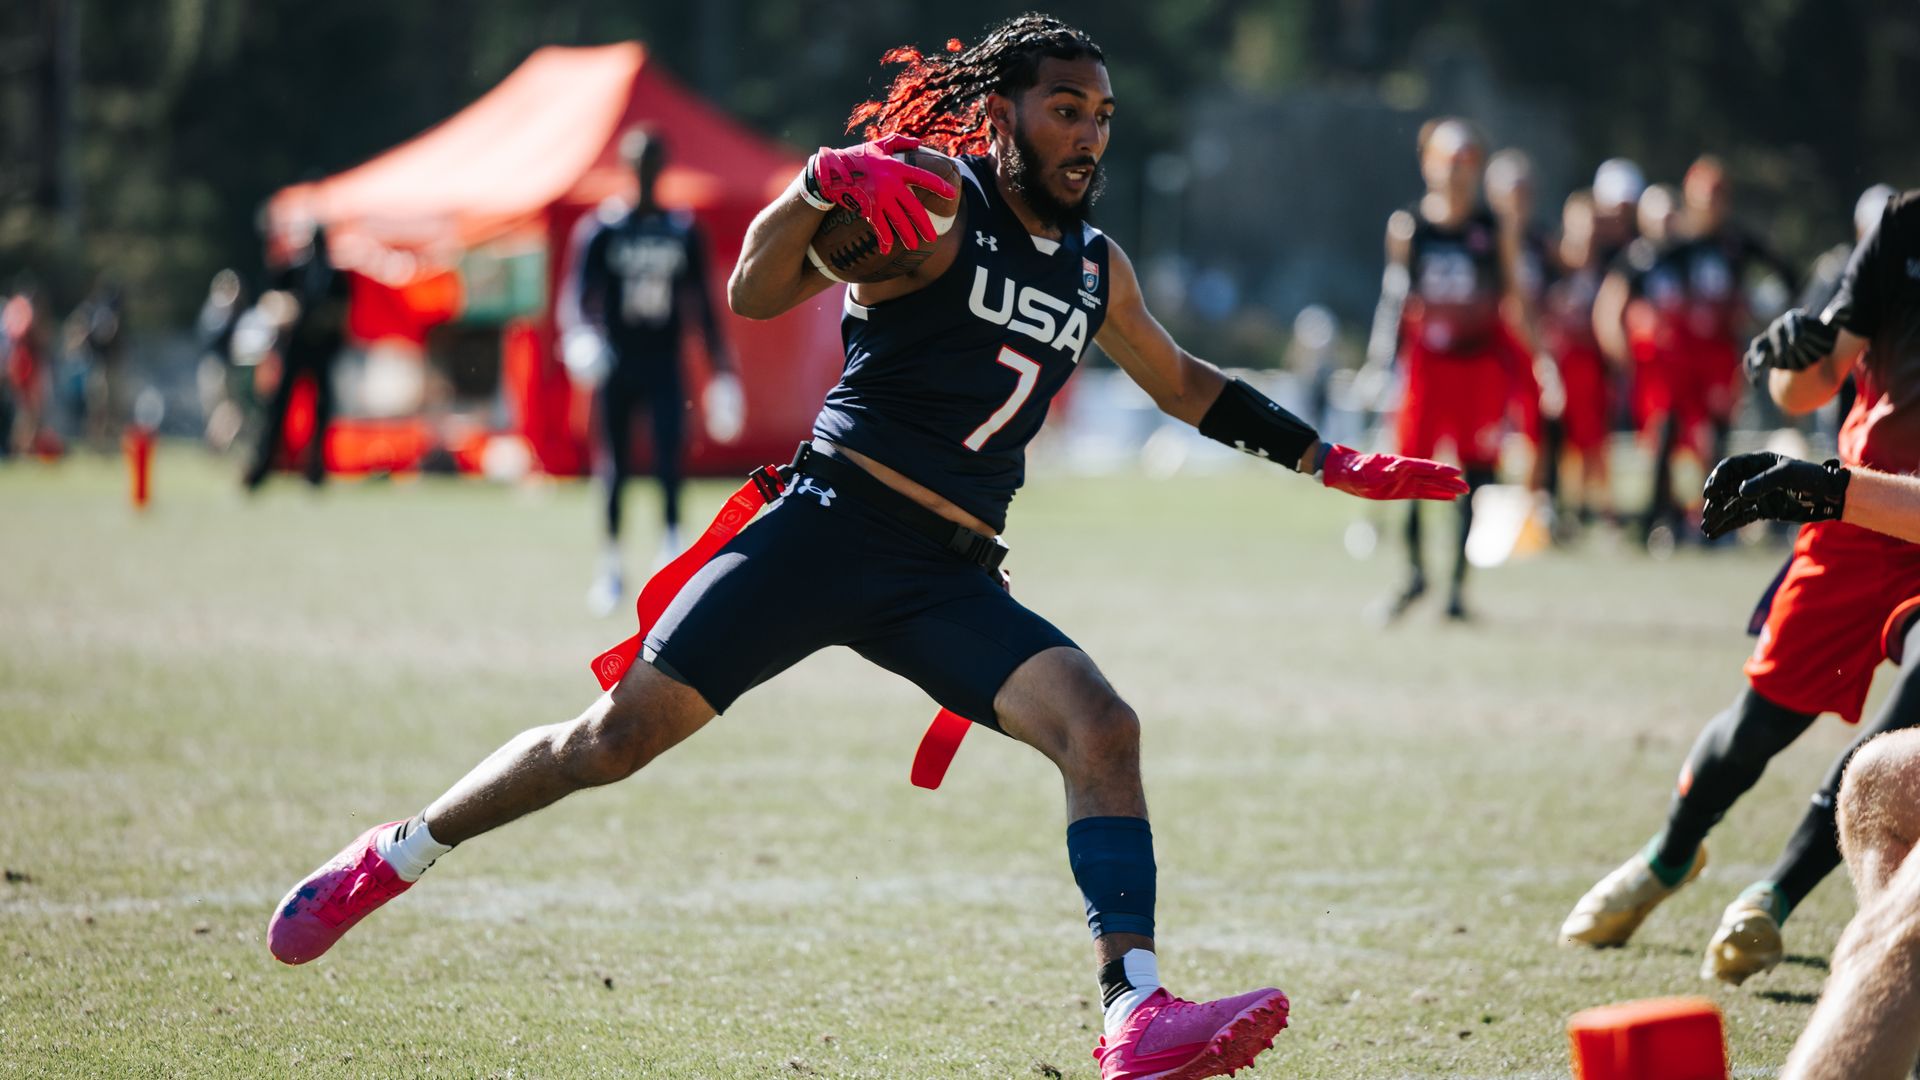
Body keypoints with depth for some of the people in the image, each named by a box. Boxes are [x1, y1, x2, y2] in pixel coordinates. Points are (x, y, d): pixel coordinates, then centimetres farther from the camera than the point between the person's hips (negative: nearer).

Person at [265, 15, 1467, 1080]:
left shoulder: (1098, 270, 16)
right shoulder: (930, 203, -4)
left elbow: (1186, 384, 33)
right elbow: (754, 296, -14)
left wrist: (1333, 462, 30)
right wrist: (816, 191, -33)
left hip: (952, 577, 5)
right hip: (830, 524, -5)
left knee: (1103, 729, -18)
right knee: (618, 736, -6)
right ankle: (388, 859, 15)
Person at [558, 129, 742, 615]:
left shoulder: (684, 232, 7)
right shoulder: (601, 230, 1)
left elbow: (700, 306, 11)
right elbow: (579, 294, -2)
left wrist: (721, 369, 8)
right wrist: (580, 334, -24)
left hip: (663, 365, 1)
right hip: (616, 366, -1)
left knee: (669, 459, -18)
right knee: (615, 469, 5)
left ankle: (672, 546, -16)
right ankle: (611, 566, 16)